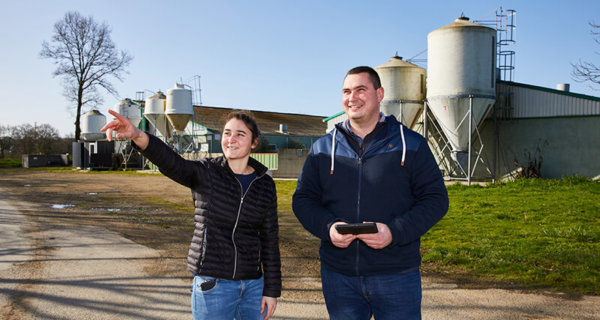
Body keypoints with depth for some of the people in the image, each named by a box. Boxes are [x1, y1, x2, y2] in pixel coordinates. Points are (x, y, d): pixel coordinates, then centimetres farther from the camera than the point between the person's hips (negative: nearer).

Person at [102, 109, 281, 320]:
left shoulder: (265, 185, 2)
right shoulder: (204, 173, -7)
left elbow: (270, 240, 3)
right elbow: (171, 162, -28)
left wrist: (272, 290, 1)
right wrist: (137, 135, -49)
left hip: (252, 286, 3)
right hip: (212, 285, -3)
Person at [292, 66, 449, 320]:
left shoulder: (411, 144, 2)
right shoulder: (322, 148, 8)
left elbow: (435, 199, -1)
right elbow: (302, 199, 9)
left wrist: (395, 232, -16)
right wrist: (328, 227, -12)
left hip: (397, 277, -2)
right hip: (338, 277, 2)